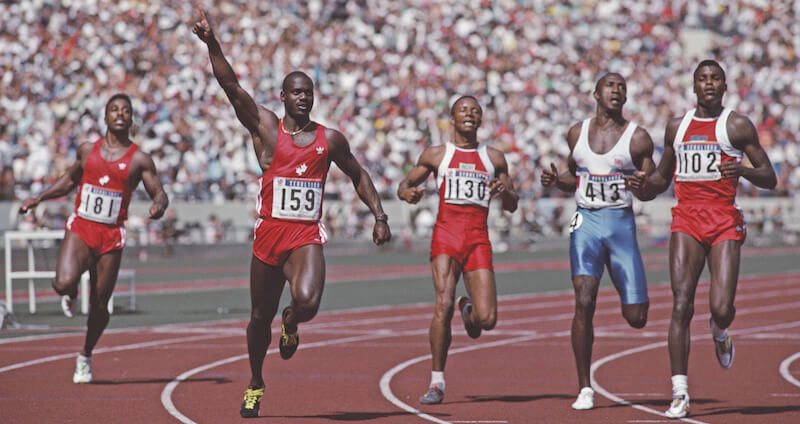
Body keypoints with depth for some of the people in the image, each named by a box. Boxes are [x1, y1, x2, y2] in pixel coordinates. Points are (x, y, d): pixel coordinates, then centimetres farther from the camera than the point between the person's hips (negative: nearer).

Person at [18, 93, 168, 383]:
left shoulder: (139, 160, 1)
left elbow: (159, 192, 1)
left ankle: (86, 356, 28)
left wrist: (159, 205, -23)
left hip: (111, 236, 0)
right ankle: (71, 294, 13)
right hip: (80, 229, 0)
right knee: (63, 283, -26)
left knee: (99, 305, 3)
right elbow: (69, 180, 23)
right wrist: (39, 198, 13)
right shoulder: (87, 150, 8)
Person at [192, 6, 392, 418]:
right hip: (269, 232, 0)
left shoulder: (329, 138, 8)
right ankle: (255, 384, 33)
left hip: (307, 236, 0)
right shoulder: (266, 127, 0)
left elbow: (358, 175, 21)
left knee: (308, 302, -25)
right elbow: (231, 86, -10)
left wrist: (379, 216, 12)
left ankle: (291, 324, 15)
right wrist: (212, 44, -22)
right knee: (260, 316, 9)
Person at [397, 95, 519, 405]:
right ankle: (436, 382, -11)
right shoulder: (436, 155, 11)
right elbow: (404, 184, 18)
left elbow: (512, 206, 18)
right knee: (444, 304, -20)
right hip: (446, 234, -2)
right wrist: (408, 193, -7)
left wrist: (504, 191, -6)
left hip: (479, 239, 2)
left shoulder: (494, 158, 15)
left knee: (487, 319, -9)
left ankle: (469, 310, 31)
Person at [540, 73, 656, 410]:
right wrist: (556, 181, 0)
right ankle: (584, 389, -9)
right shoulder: (577, 133, 8)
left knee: (636, 318, -1)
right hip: (586, 221, 1)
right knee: (584, 302, -17)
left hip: (622, 222, -1)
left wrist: (642, 185, -22)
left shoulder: (637, 138, -1)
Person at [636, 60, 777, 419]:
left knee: (721, 308, -13)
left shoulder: (738, 126, 4)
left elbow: (769, 178, 2)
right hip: (686, 220, 2)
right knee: (681, 305, -11)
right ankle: (680, 393, -10)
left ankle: (719, 332, 28)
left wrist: (742, 170, -18)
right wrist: (641, 183, 5)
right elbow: (661, 178, 26)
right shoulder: (677, 127, 14)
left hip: (725, 221, -2)